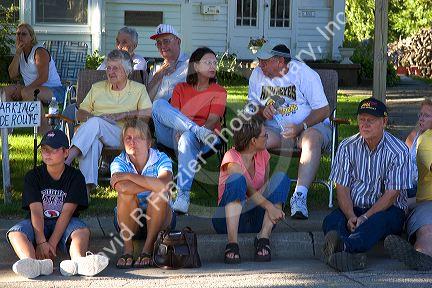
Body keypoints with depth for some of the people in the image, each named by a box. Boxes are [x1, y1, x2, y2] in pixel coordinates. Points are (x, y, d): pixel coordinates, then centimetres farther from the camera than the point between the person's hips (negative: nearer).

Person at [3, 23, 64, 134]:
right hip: (33, 90, 8)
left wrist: (22, 90, -23)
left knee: (27, 92, -36)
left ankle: (44, 126, -27)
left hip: (54, 91, -8)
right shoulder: (21, 53, 13)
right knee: (6, 90, -6)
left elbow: (43, 78, -23)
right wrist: (17, 54, -8)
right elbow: (12, 75, 2)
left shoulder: (40, 52, -12)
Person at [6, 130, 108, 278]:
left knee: (83, 231, -32)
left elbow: (67, 212, -12)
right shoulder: (32, 177, 2)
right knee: (15, 233, -29)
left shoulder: (75, 177, -2)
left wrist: (52, 244, -24)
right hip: (39, 225, 1)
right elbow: (36, 211, -10)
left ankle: (78, 261, -65)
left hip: (65, 225, -1)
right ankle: (33, 263, -60)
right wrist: (41, 242, -26)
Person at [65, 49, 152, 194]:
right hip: (95, 132, 2)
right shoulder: (98, 88, 27)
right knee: (93, 140, -39)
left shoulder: (138, 89, 19)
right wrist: (92, 117, -3)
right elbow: (80, 114, 21)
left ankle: (66, 161, -49)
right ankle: (86, 186, -54)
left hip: (122, 135, -2)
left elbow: (149, 113, 2)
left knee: (95, 123, -35)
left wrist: (122, 115, -7)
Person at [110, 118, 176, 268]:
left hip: (159, 218, 0)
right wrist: (153, 184, -26)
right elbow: (122, 187, -29)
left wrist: (129, 176, -27)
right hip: (128, 221, 0)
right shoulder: (119, 162, -7)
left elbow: (164, 184, -32)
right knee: (126, 194, -29)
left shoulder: (161, 159, -9)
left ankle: (148, 248, -23)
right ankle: (127, 247, -20)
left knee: (160, 194, -31)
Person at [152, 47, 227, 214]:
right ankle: (199, 131, -36)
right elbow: (171, 115, 5)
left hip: (202, 140, -3)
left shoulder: (218, 92, 13)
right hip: (175, 136, 3)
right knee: (159, 104, -21)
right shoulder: (181, 88, 20)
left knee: (188, 137, -41)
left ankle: (183, 195, -47)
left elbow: (213, 120, -2)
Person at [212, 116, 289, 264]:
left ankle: (263, 237, -25)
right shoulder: (232, 158, -10)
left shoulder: (263, 155, 10)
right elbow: (249, 190, -22)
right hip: (229, 217, -5)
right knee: (237, 179, -32)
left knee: (280, 177, -13)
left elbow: (266, 185, 1)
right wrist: (270, 206, -34)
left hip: (256, 217, 5)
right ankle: (232, 243, -40)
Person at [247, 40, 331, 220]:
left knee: (312, 138, -40)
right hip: (275, 130, 4)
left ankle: (300, 196, -47)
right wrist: (262, 110, -11)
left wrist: (301, 127, -27)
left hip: (310, 126, -4)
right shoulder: (257, 74, 6)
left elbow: (324, 110, -12)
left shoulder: (304, 73, -9)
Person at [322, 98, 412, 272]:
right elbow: (342, 188, 1)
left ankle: (346, 246, -69)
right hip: (353, 208, 4)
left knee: (378, 221, -39)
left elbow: (391, 194, -10)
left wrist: (364, 218, -21)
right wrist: (351, 216, -18)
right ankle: (354, 256, -58)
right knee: (331, 221, -28)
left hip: (388, 210, -3)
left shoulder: (398, 151, -6)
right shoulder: (347, 147, 4)